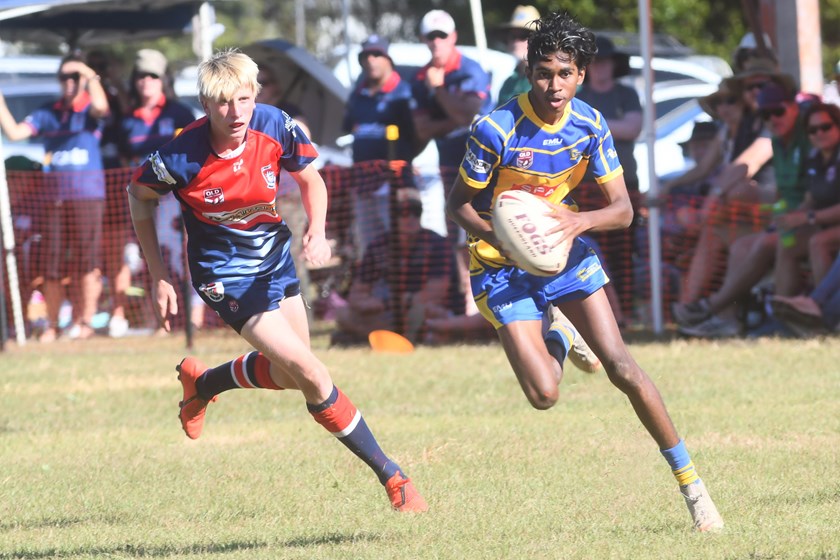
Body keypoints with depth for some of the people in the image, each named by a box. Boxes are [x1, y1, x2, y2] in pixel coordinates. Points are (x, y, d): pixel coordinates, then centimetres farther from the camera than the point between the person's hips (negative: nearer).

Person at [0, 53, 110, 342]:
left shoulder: (89, 110, 3)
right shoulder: (48, 114, 12)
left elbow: (101, 107, -21)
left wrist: (91, 76, -25)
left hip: (88, 196, -3)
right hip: (55, 196, 3)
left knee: (86, 261, -2)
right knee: (52, 264, 1)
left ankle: (85, 321, 6)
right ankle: (51, 325, 6)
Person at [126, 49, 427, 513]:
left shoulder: (275, 127, -17)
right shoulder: (183, 156, -26)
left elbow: (310, 179, 1)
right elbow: (139, 196, -6)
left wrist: (317, 232, -17)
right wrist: (159, 278, -5)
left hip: (275, 258, 6)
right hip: (226, 275, -6)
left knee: (288, 374, 19)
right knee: (309, 372, -16)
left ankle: (200, 382, 45)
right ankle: (391, 477, -8)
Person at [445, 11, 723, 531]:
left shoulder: (590, 125, -9)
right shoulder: (496, 129, -21)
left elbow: (623, 209, -6)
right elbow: (459, 204, -10)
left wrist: (581, 220, -27)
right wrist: (504, 237, -28)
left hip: (567, 252, 3)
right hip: (504, 269, -3)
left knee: (623, 369, -10)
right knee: (544, 394, -15)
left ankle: (692, 486, 0)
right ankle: (558, 340, 25)